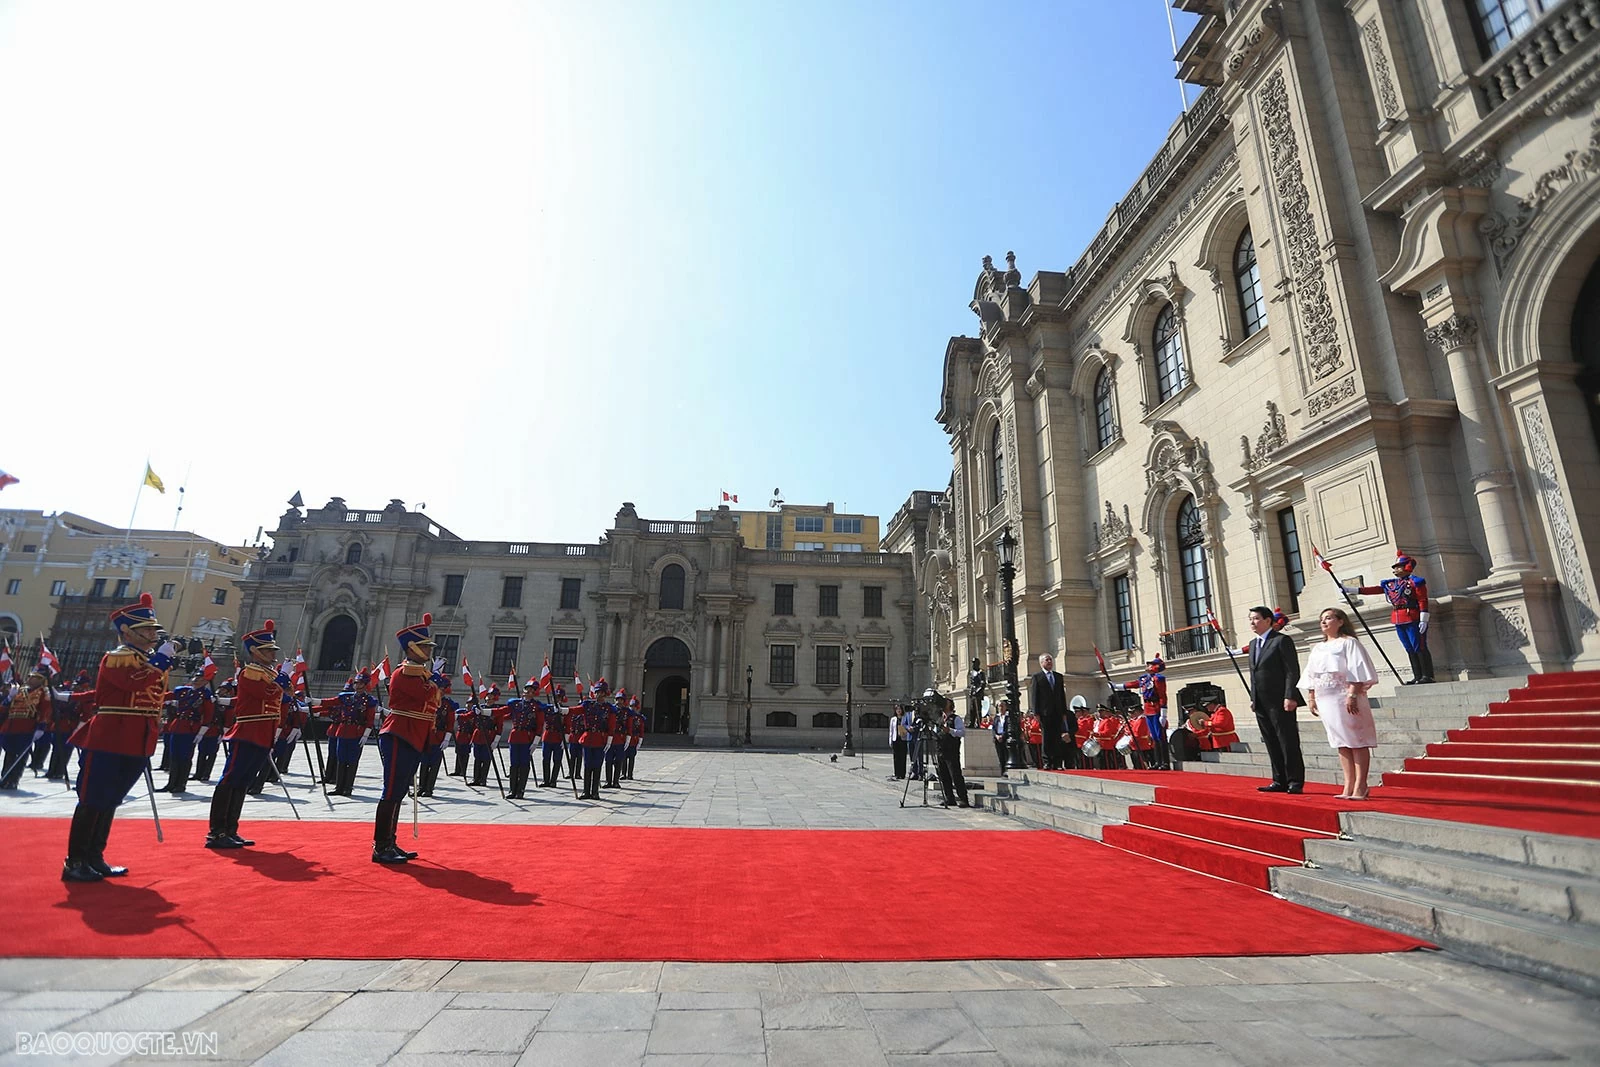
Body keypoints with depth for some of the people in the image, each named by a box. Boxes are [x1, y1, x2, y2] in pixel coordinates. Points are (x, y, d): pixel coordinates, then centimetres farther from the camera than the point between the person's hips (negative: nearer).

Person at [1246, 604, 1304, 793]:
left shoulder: (1282, 640, -5)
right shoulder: (1252, 644, 18)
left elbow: (1292, 671, -11)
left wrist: (1290, 696, -18)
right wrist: (1253, 698, 14)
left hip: (1280, 702, -7)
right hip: (1261, 704, 8)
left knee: (1289, 744, -1)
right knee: (1272, 745, 10)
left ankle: (1295, 783, 5)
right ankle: (1280, 781, 16)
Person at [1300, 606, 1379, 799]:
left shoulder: (1348, 643, -2)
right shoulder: (1317, 649, 18)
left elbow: (1356, 673, -11)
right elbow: (1311, 677, 18)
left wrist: (1352, 695, -19)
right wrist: (1311, 699, 12)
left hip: (1344, 698, -7)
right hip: (1325, 700, 7)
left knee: (1357, 741, -3)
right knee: (1342, 743, 8)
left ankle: (1360, 785, 0)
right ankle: (1349, 785, 10)